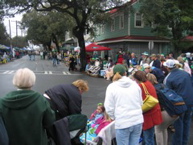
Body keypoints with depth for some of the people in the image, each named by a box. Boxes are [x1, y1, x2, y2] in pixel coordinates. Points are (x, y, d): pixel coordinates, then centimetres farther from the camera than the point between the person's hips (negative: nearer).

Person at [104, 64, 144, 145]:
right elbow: (140, 103, 13)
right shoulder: (135, 84, 7)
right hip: (138, 120, 4)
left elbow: (109, 108, -7)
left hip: (123, 123, -4)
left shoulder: (112, 87, -6)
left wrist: (114, 117, 11)